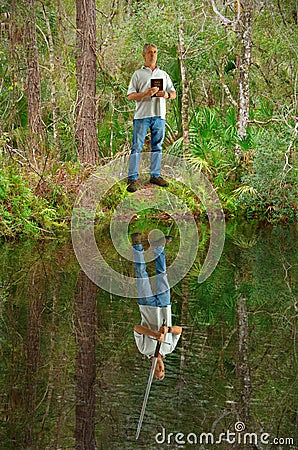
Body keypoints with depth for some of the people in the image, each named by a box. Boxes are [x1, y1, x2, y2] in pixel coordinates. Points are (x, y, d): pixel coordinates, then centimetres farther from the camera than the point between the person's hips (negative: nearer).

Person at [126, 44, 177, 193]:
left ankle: (155, 175, 16)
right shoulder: (138, 74, 7)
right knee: (137, 147, -6)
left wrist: (167, 94, -7)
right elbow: (130, 96, 0)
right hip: (142, 115, -4)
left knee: (157, 146, 8)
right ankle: (133, 178, -5)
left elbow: (173, 94, 17)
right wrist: (145, 94, -17)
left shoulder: (163, 74, 18)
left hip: (159, 115, 4)